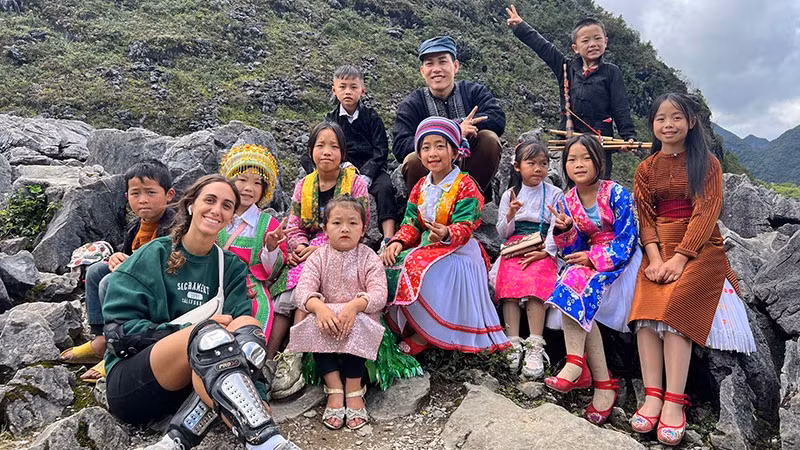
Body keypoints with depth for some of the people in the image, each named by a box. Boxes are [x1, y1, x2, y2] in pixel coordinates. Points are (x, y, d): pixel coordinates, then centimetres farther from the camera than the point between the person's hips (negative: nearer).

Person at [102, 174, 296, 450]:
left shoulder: (231, 267, 10)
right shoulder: (153, 255, 0)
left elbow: (239, 319, -2)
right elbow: (119, 330, -7)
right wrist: (197, 329, -19)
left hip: (196, 381, 3)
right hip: (129, 383, -3)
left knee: (249, 327, -25)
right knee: (208, 333, -32)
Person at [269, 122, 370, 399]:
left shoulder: (355, 183, 1)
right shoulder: (303, 186, 13)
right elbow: (295, 228, 11)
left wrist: (320, 249, -16)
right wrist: (301, 248, -12)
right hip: (308, 253, 4)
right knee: (290, 286, -23)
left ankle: (292, 356, -27)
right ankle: (267, 358, -24)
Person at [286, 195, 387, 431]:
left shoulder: (369, 258, -2)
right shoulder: (318, 257, 2)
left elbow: (379, 294, -15)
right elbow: (303, 289, -12)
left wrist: (354, 305, -35)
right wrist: (319, 307, -34)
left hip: (360, 317, -2)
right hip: (326, 315, 2)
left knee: (355, 328, -34)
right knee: (313, 327, -29)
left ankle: (354, 390, -17)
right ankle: (334, 390, -20)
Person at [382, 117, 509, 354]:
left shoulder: (465, 185, -7)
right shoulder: (421, 187, 13)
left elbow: (465, 227, -16)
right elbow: (411, 223, 9)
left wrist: (447, 234, -39)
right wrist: (398, 241, -11)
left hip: (456, 251, -7)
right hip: (426, 246, 7)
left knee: (418, 267, -33)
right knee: (392, 264, -17)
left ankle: (420, 338, -15)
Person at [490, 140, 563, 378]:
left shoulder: (555, 194, 10)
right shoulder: (509, 195, 15)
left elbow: (556, 228, -2)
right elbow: (503, 233, 11)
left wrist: (544, 252, -18)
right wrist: (510, 214, -9)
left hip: (542, 250, -2)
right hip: (514, 249, 2)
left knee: (535, 284, -30)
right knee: (509, 281, -27)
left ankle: (535, 347, -32)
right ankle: (513, 343, -29)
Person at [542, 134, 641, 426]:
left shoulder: (616, 193, -9)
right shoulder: (567, 202, 4)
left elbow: (627, 241, -12)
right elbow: (572, 251, 3)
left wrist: (592, 257, -17)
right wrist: (563, 230, -16)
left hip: (620, 259, -4)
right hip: (587, 261, 4)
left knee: (576, 284, -30)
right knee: (570, 282, -26)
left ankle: (576, 364, -24)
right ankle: (603, 383, -24)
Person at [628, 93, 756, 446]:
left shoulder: (706, 163, 5)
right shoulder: (646, 169, 14)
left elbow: (706, 212, -6)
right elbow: (646, 218, 5)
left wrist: (680, 257, -19)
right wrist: (656, 258, -12)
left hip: (700, 247, -3)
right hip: (659, 249, 3)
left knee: (674, 306, -27)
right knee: (646, 307, -24)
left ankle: (674, 402, -26)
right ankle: (652, 395, -25)